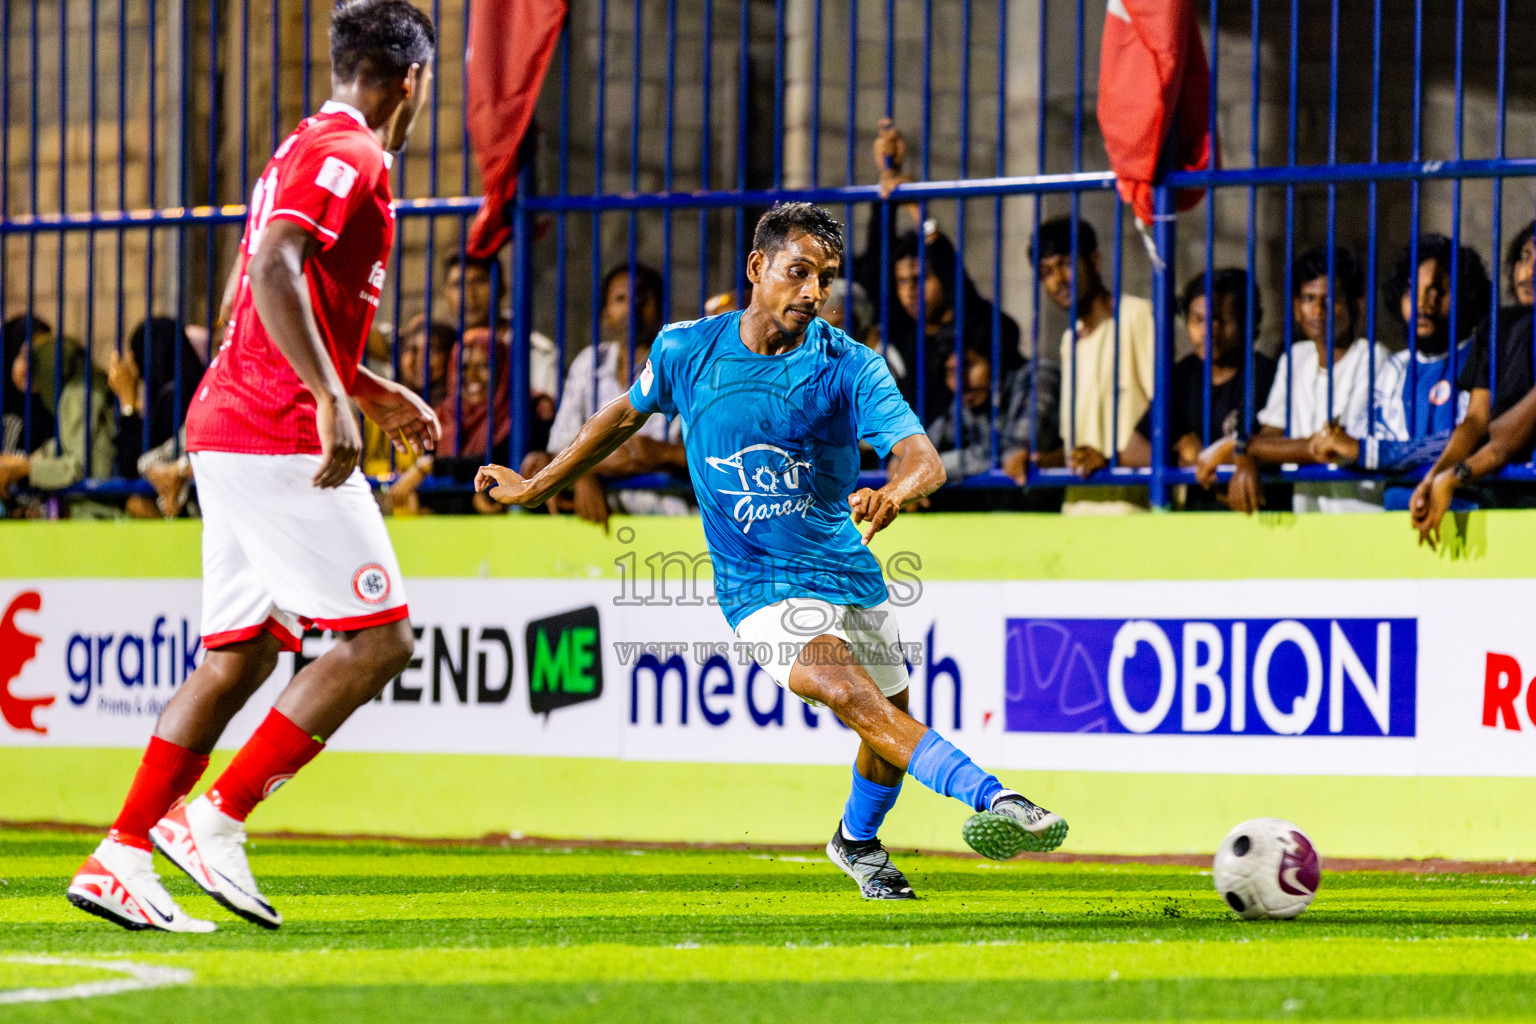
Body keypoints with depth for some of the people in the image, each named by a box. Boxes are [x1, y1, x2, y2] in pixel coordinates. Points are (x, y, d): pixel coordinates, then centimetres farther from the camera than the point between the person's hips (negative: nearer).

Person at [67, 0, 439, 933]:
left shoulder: (305, 152, 22)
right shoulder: (351, 156, -9)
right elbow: (273, 270, -24)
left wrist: (377, 393, 33)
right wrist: (333, 397, -29)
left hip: (230, 430, 10)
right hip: (280, 437, -10)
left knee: (241, 655, 10)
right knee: (380, 638, -7)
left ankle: (121, 857, 6)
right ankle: (215, 820, -10)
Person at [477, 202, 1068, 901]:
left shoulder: (848, 366, -10)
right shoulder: (686, 349, -5)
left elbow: (921, 454, -23)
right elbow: (626, 415, 16)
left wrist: (895, 490, -47)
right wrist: (534, 487, 23)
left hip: (850, 575, 3)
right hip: (761, 589, -3)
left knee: (889, 738, 12)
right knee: (851, 694, -27)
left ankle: (856, 841, 45)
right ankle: (998, 801, -42)